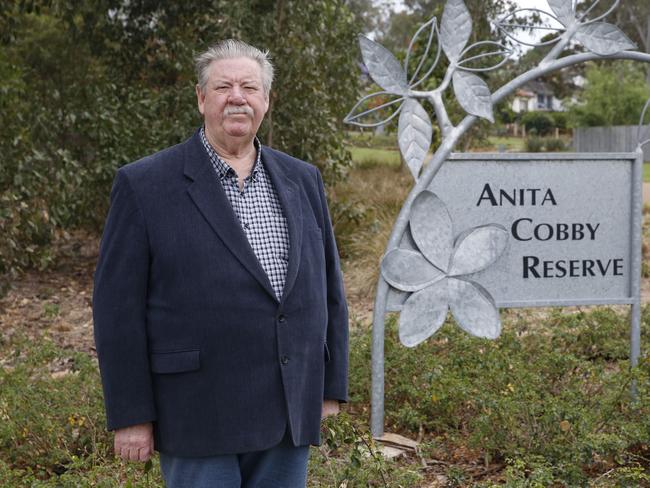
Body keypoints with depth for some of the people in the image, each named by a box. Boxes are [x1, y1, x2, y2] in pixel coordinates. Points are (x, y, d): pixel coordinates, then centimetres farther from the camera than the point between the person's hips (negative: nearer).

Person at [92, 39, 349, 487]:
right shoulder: (144, 185, -5)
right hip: (200, 418, -4)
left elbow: (327, 287, 14)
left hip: (290, 416, 4)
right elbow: (118, 307, -6)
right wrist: (130, 415, -8)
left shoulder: (302, 180, 9)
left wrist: (331, 387, 11)